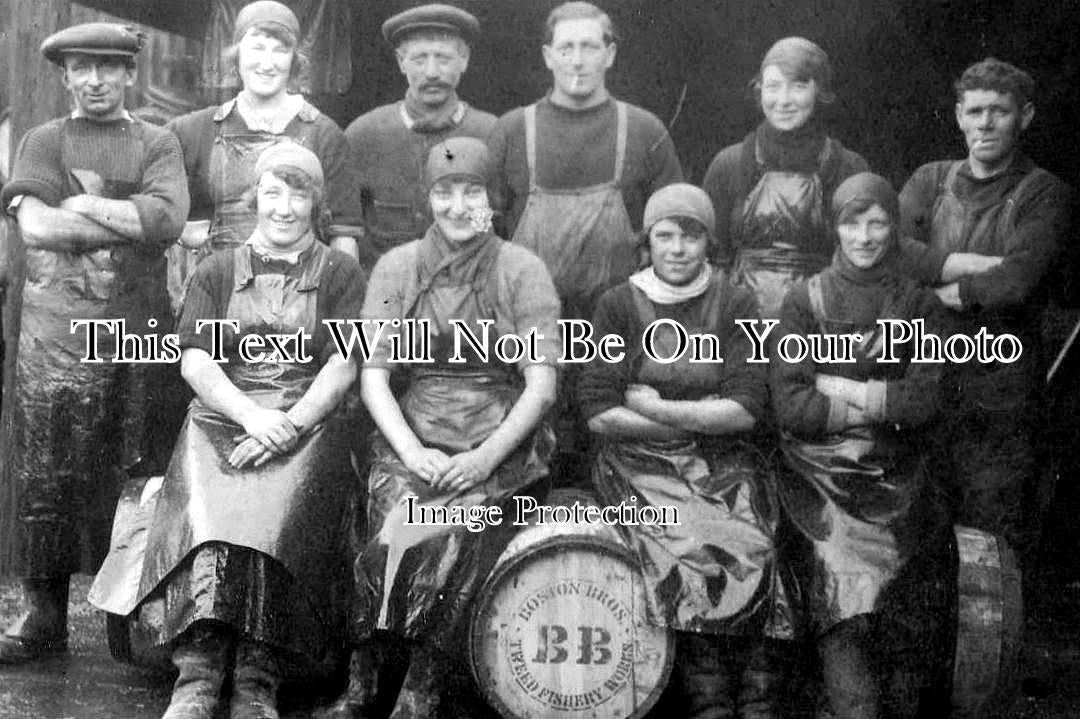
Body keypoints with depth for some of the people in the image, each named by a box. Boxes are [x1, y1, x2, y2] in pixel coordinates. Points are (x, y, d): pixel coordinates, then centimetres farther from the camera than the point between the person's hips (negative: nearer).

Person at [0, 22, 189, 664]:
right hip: (55, 330, 0)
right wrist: (131, 220, -7)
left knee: (127, 474, 3)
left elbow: (168, 219, -7)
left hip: (135, 331, 0)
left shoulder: (157, 144, 13)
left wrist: (82, 205, -6)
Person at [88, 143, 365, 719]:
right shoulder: (217, 273, 19)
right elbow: (195, 362, 6)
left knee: (273, 513, -33)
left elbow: (344, 366, 2)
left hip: (310, 421, -1)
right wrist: (251, 415, -13)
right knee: (207, 512, -31)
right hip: (223, 418, 2)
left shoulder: (340, 274, 14)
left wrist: (289, 425, -14)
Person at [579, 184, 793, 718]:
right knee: (694, 550, -28)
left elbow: (746, 409, -4)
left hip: (722, 465, 1)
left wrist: (655, 408, -9)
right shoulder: (619, 306, 4)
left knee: (748, 551, -26)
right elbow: (599, 413, -4)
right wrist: (701, 419, -6)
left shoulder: (736, 305, 7)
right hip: (639, 464, -1)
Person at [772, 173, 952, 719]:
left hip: (896, 478, 1)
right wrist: (881, 404, -5)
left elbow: (924, 403, -2)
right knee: (842, 586, -24)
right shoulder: (806, 300, 8)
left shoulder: (919, 305, 11)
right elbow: (789, 407, -3)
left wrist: (839, 389, -6)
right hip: (822, 474, -1)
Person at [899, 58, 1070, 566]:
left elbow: (1015, 282, -17)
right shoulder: (930, 181, 12)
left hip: (1001, 392, -3)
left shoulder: (1044, 195, -1)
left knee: (993, 544, -1)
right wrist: (967, 265, -12)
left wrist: (932, 291, -10)